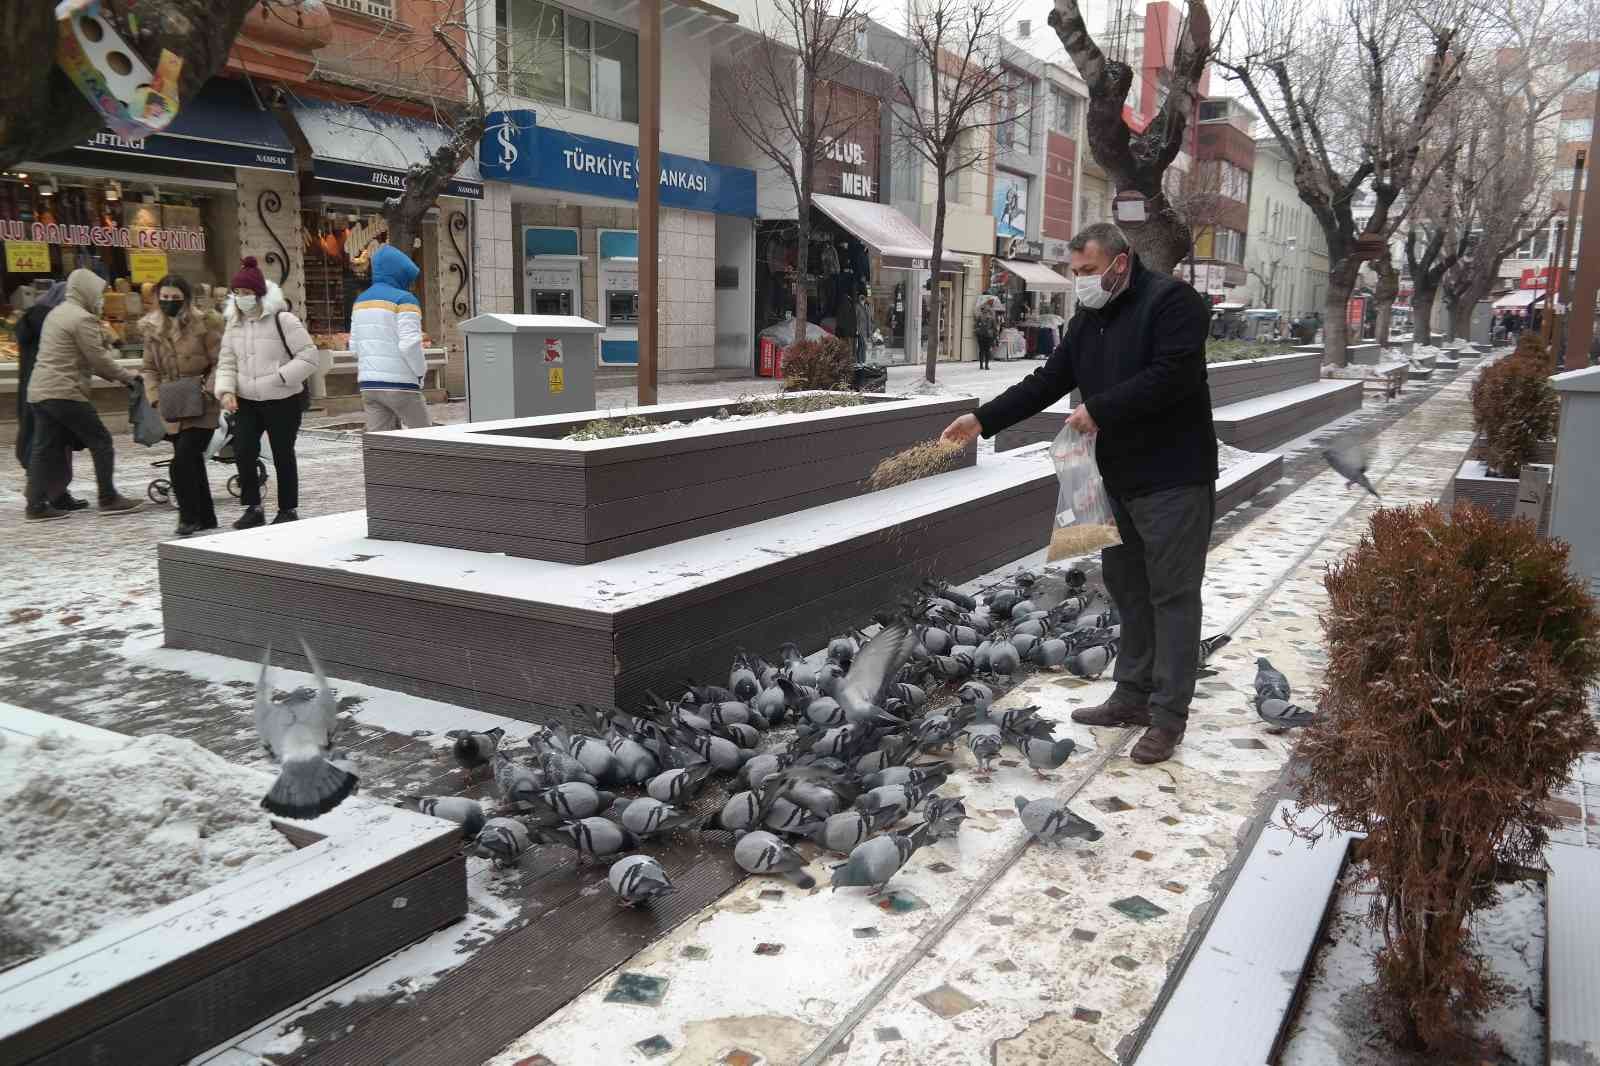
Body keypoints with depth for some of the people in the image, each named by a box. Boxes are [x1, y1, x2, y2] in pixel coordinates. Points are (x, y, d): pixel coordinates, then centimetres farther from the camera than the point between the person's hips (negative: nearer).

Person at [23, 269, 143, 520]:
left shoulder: (56, 313, 19)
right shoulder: (82, 318, -12)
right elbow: (99, 360, -13)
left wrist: (119, 376, 14)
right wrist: (127, 376, 1)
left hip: (39, 390, 9)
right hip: (64, 393, -9)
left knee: (45, 448, 9)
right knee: (101, 442, -1)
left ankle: (36, 504, 9)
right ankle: (108, 499, 2)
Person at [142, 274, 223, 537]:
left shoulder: (204, 324, -7)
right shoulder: (152, 328, 7)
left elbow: (220, 363, -6)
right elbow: (150, 368, 13)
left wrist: (208, 391, -16)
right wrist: (155, 397, 1)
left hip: (201, 407, -5)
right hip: (173, 409, 5)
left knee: (183, 462, -14)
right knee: (192, 462, 11)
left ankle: (189, 516, -3)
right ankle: (205, 517, 21)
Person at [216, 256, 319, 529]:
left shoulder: (282, 320, -11)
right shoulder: (233, 323, 8)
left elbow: (310, 357, -12)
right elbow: (226, 362, 10)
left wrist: (279, 377, -20)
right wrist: (226, 390, -7)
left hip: (283, 401, -5)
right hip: (246, 402, 5)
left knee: (283, 456, 5)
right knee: (243, 452, -6)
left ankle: (288, 510, 19)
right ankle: (253, 508, 8)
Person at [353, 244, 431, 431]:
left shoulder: (361, 300, 13)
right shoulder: (403, 300, -11)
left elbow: (354, 346, 15)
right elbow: (409, 344, -18)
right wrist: (421, 370, -3)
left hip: (368, 384, 7)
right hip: (399, 384, -7)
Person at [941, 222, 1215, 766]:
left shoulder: (1172, 301, -12)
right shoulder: (1089, 317, 13)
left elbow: (1172, 376, -24)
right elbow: (1047, 381, 12)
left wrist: (1100, 410, -22)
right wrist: (983, 420, 3)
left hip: (1172, 479, -8)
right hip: (1117, 477, 8)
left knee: (1172, 594, -2)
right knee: (1128, 589, 14)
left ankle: (1169, 715, 5)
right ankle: (1133, 696, 25)